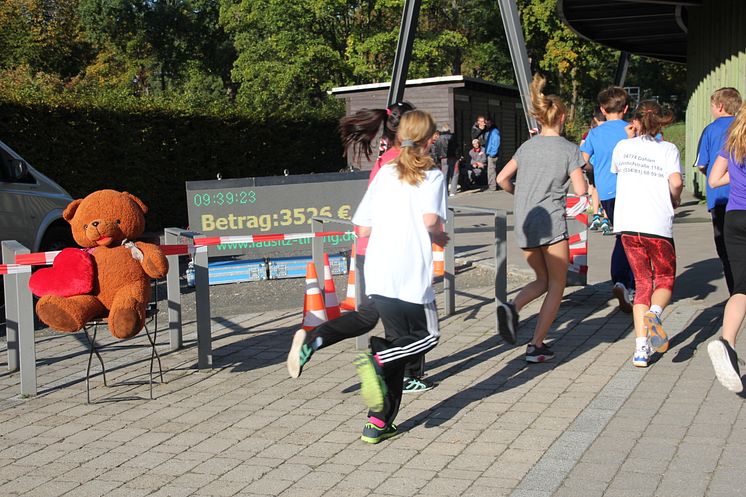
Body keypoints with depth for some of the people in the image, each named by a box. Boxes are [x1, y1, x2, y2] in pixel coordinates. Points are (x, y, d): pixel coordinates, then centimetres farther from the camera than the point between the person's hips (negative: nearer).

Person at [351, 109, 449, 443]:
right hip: (410, 276, -5)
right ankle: (377, 360, -15)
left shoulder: (384, 173, 14)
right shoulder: (432, 176, 0)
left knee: (399, 341, 17)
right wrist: (440, 236, 2)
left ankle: (379, 423, 13)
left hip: (377, 275, 5)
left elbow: (364, 229, 12)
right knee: (427, 336, 14)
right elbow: (430, 219, -18)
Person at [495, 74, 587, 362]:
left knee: (543, 280, 22)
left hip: (524, 226, 5)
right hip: (551, 223, -5)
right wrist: (575, 178, 13)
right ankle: (536, 346, 4)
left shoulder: (527, 147, 11)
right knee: (556, 285, 9)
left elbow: (502, 179, 9)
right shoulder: (569, 149, -3)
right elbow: (580, 190, -8)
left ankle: (512, 307, -8)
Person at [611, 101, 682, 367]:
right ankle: (654, 313, -19)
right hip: (657, 225, -3)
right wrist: (675, 200, 6)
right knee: (665, 278, 16)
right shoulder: (668, 149, 0)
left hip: (627, 225, 3)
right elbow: (676, 182, -14)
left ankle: (641, 348, 0)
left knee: (643, 281, 13)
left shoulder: (623, 147, 8)